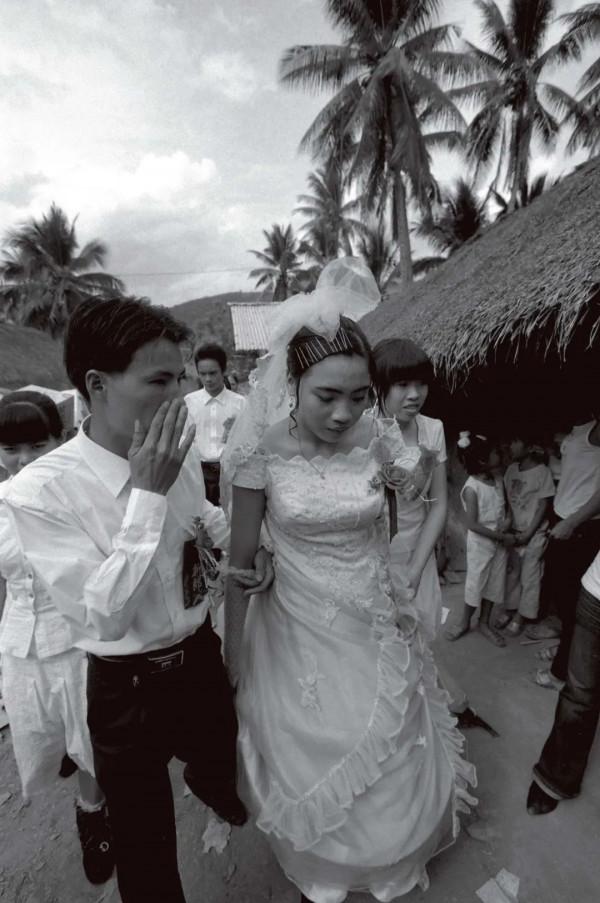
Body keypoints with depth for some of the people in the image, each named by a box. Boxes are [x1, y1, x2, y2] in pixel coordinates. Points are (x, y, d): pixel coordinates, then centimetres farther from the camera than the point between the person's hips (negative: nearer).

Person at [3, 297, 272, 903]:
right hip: (128, 687, -5)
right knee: (143, 833, 19)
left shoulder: (179, 451, -12)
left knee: (222, 759, 34)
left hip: (201, 657, 6)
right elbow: (106, 617, -30)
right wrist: (147, 492, -35)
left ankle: (208, 784, 71)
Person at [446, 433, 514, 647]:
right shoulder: (472, 488, -22)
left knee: (495, 582, 15)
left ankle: (485, 622, 34)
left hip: (500, 540, 6)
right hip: (480, 543, -6)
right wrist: (502, 537, -18)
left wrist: (508, 520, -11)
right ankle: (464, 621, 30)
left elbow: (505, 505, 11)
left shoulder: (498, 479, -2)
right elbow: (472, 524, -21)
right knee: (476, 582, 8)